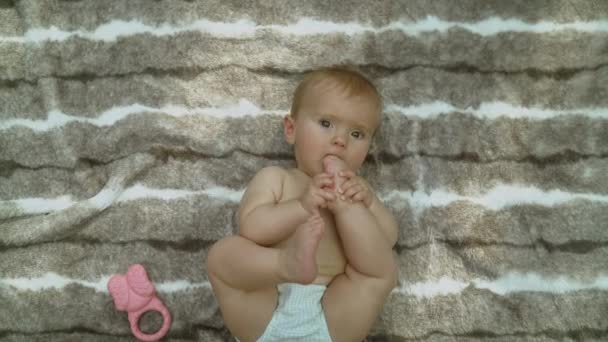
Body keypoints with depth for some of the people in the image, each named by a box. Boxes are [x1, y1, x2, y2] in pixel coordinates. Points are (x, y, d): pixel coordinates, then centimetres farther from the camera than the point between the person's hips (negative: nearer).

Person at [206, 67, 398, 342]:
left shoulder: (355, 187, 20)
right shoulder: (274, 177, 10)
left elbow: (388, 238, 7)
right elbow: (250, 229, -8)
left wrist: (363, 204, -11)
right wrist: (301, 206, -20)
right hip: (265, 317, -1)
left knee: (384, 266, -14)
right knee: (222, 253, -22)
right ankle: (290, 263, -44)